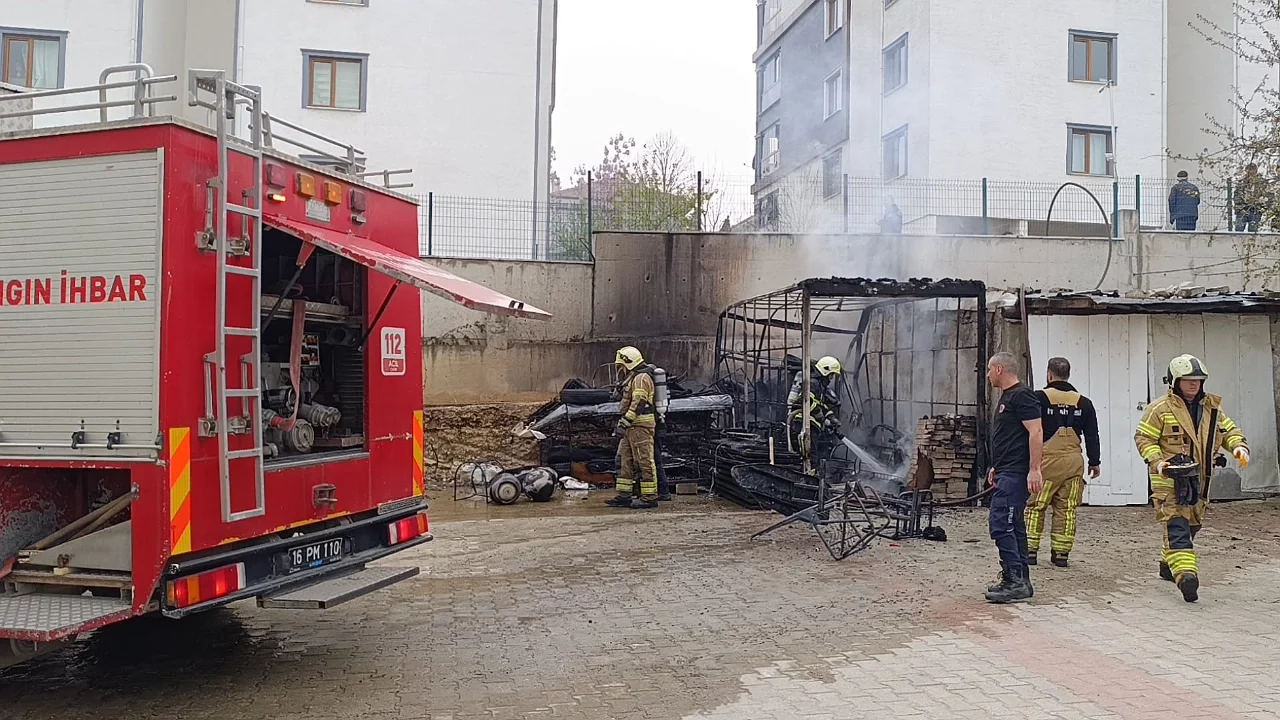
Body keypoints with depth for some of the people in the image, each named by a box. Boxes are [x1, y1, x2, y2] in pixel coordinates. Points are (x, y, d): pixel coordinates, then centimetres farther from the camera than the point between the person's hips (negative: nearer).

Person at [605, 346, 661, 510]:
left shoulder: (641, 378, -13)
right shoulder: (633, 378, 21)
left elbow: (638, 404, -21)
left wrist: (624, 424, -23)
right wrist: (622, 424, 23)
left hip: (640, 426, -11)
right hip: (632, 427, 11)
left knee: (644, 462, -8)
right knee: (624, 460, 11)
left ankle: (649, 498, -5)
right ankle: (624, 496, 14)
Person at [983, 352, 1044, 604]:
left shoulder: (1022, 396, -12)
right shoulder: (1007, 397, 20)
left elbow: (1035, 432, -20)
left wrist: (1034, 470, -24)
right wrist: (996, 467, 28)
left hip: (1015, 474, -11)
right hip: (1007, 472, 11)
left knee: (1001, 525, -14)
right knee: (1013, 527, 12)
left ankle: (1015, 581, -11)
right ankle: (1019, 582, 17)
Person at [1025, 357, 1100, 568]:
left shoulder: (1039, 398, -4)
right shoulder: (1083, 402, 9)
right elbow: (1092, 435, 11)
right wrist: (1095, 461, 19)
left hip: (1045, 460, -3)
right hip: (1073, 462, 4)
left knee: (1035, 506, 4)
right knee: (1066, 509, 8)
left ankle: (1030, 550, 3)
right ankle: (1061, 553, 12)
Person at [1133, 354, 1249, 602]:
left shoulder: (1211, 407, 11)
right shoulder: (1160, 409, -8)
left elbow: (1228, 430, 18)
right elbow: (1143, 438, -6)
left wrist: (1239, 446, -4)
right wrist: (1157, 462, -20)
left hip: (1199, 479, 7)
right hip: (1170, 479, -7)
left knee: (1192, 524, 19)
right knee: (1176, 526, -14)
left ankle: (1169, 564, 37)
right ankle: (1186, 575, -23)